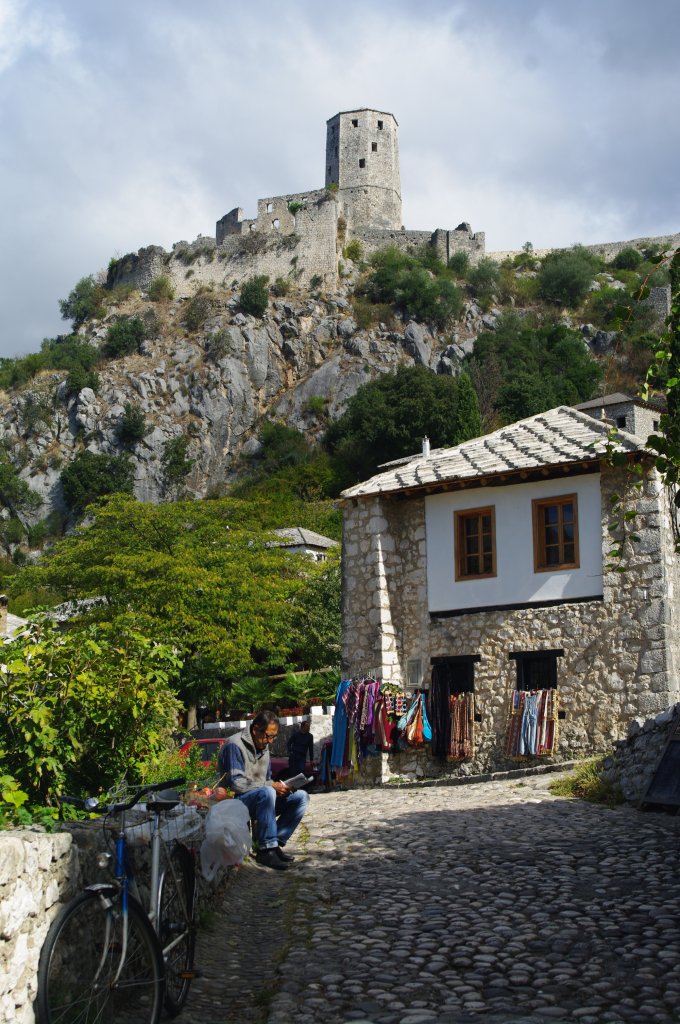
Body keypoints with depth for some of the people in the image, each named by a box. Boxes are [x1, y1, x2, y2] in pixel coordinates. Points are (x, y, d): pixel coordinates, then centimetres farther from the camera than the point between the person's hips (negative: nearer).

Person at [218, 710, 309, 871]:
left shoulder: (263, 746, 13)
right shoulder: (235, 745, -14)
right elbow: (235, 783, -22)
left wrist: (278, 787, -4)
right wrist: (271, 786, -23)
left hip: (260, 800, 8)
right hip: (237, 801, -8)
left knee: (301, 797, -8)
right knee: (266, 793, -38)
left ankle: (275, 844, -13)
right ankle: (267, 849, -31)